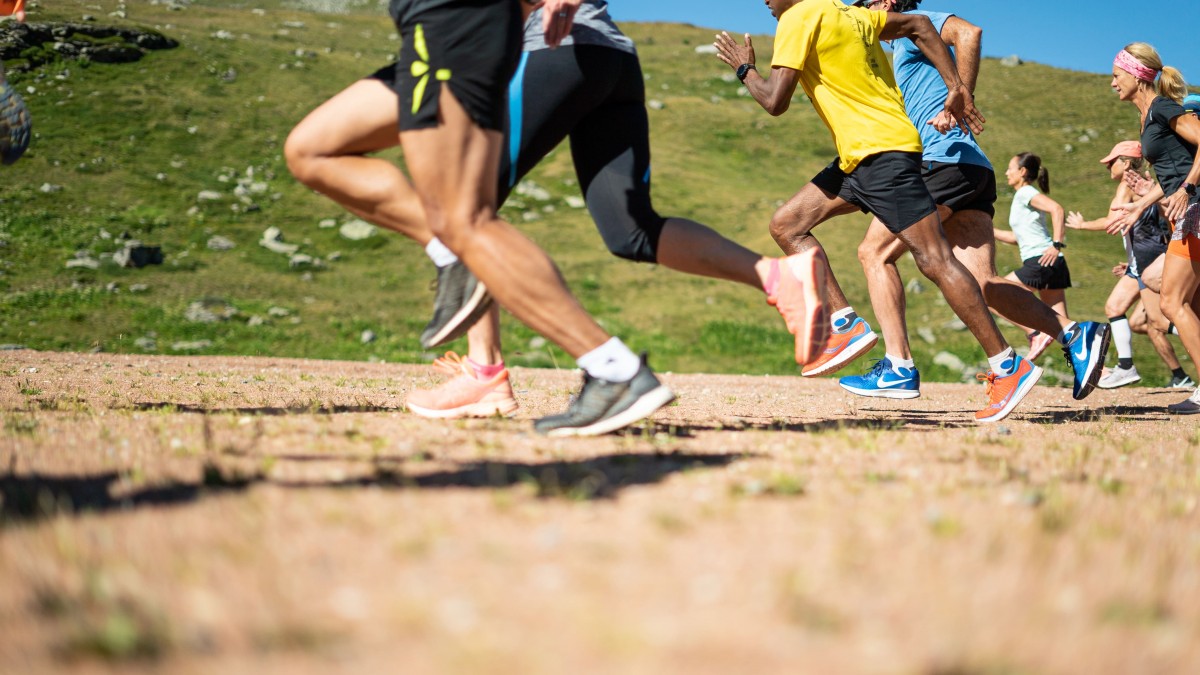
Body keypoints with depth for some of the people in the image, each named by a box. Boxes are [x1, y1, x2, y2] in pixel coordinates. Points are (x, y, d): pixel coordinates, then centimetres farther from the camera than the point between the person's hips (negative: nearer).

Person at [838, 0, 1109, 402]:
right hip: (974, 172, 9)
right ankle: (1074, 334, -14)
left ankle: (899, 369, -14)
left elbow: (968, 33, -14)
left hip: (946, 159, -9)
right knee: (983, 282, -4)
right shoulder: (902, 51, 34)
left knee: (874, 252, -6)